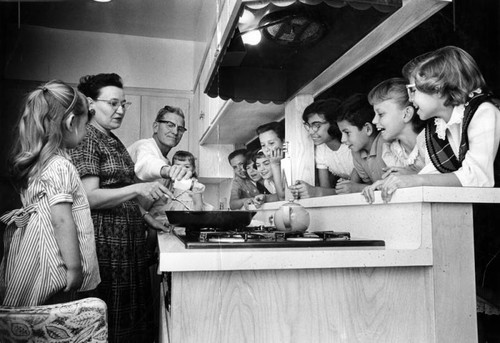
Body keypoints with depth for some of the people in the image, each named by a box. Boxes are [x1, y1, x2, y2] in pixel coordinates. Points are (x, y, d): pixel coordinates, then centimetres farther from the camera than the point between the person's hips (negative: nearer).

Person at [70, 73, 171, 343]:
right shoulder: (86, 140, -8)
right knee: (112, 318, -1)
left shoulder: (114, 142, 16)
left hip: (131, 238, 8)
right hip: (106, 241, -8)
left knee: (135, 314, 11)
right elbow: (89, 197, -17)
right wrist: (136, 189, -26)